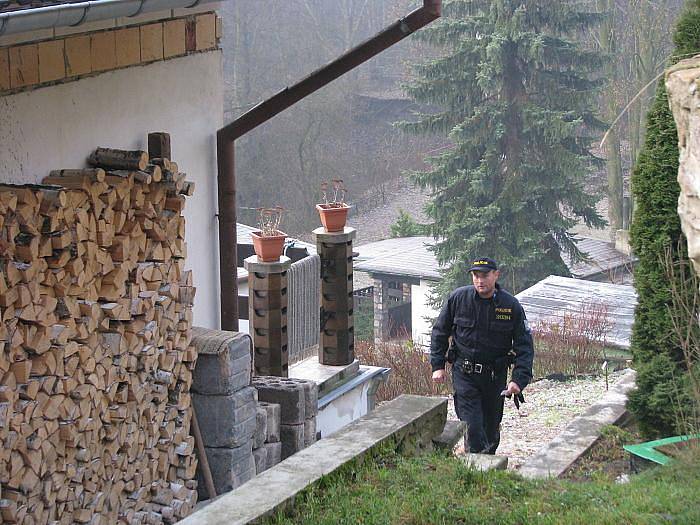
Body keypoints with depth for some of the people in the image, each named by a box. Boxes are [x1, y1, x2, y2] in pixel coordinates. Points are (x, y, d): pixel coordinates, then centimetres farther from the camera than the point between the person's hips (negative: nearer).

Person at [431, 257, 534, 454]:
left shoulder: (511, 305, -7)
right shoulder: (458, 298, -6)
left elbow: (524, 346, -5)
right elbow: (439, 332, 7)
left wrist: (519, 379, -16)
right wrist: (438, 365, 0)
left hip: (496, 375, 1)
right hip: (464, 373, -1)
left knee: (491, 427, 11)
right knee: (472, 426, -13)